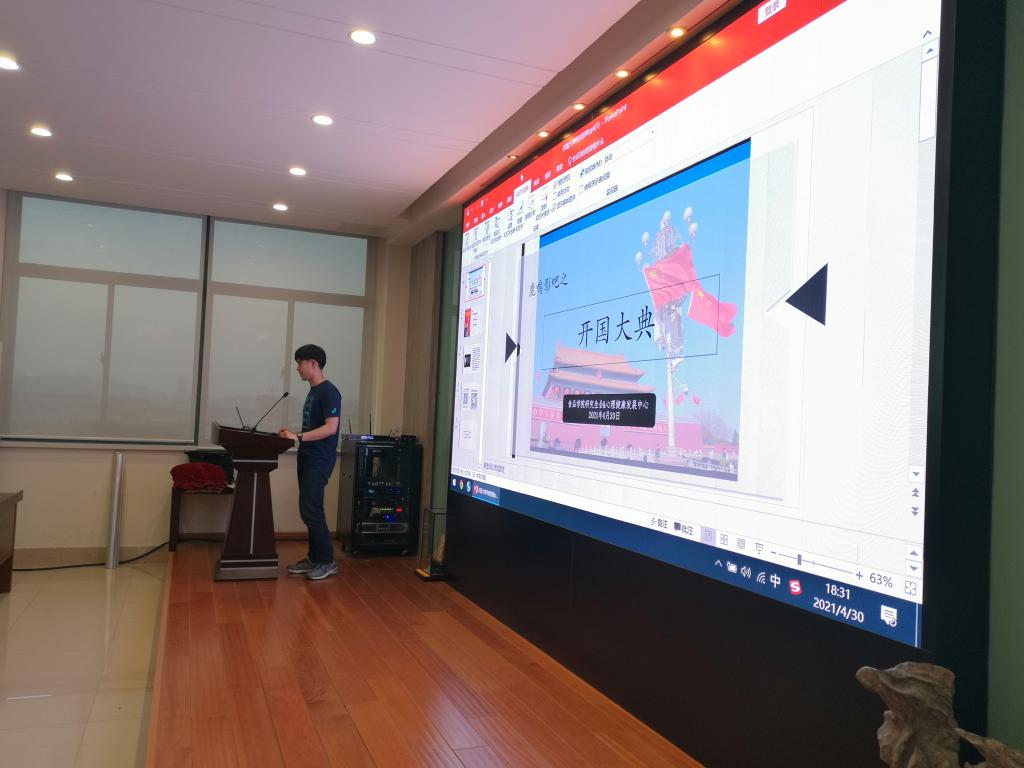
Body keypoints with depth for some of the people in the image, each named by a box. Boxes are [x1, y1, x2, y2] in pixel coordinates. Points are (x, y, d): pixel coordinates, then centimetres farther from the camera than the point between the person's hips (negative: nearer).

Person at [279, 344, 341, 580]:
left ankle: (328, 562, 0)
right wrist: (292, 435, 8)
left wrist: (298, 437, -22)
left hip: (319, 460, -9)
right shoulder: (312, 392, 16)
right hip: (307, 457, 9)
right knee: (309, 510, 11)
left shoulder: (329, 392, -13)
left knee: (311, 511, -9)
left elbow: (330, 428, -20)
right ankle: (314, 558, 19)